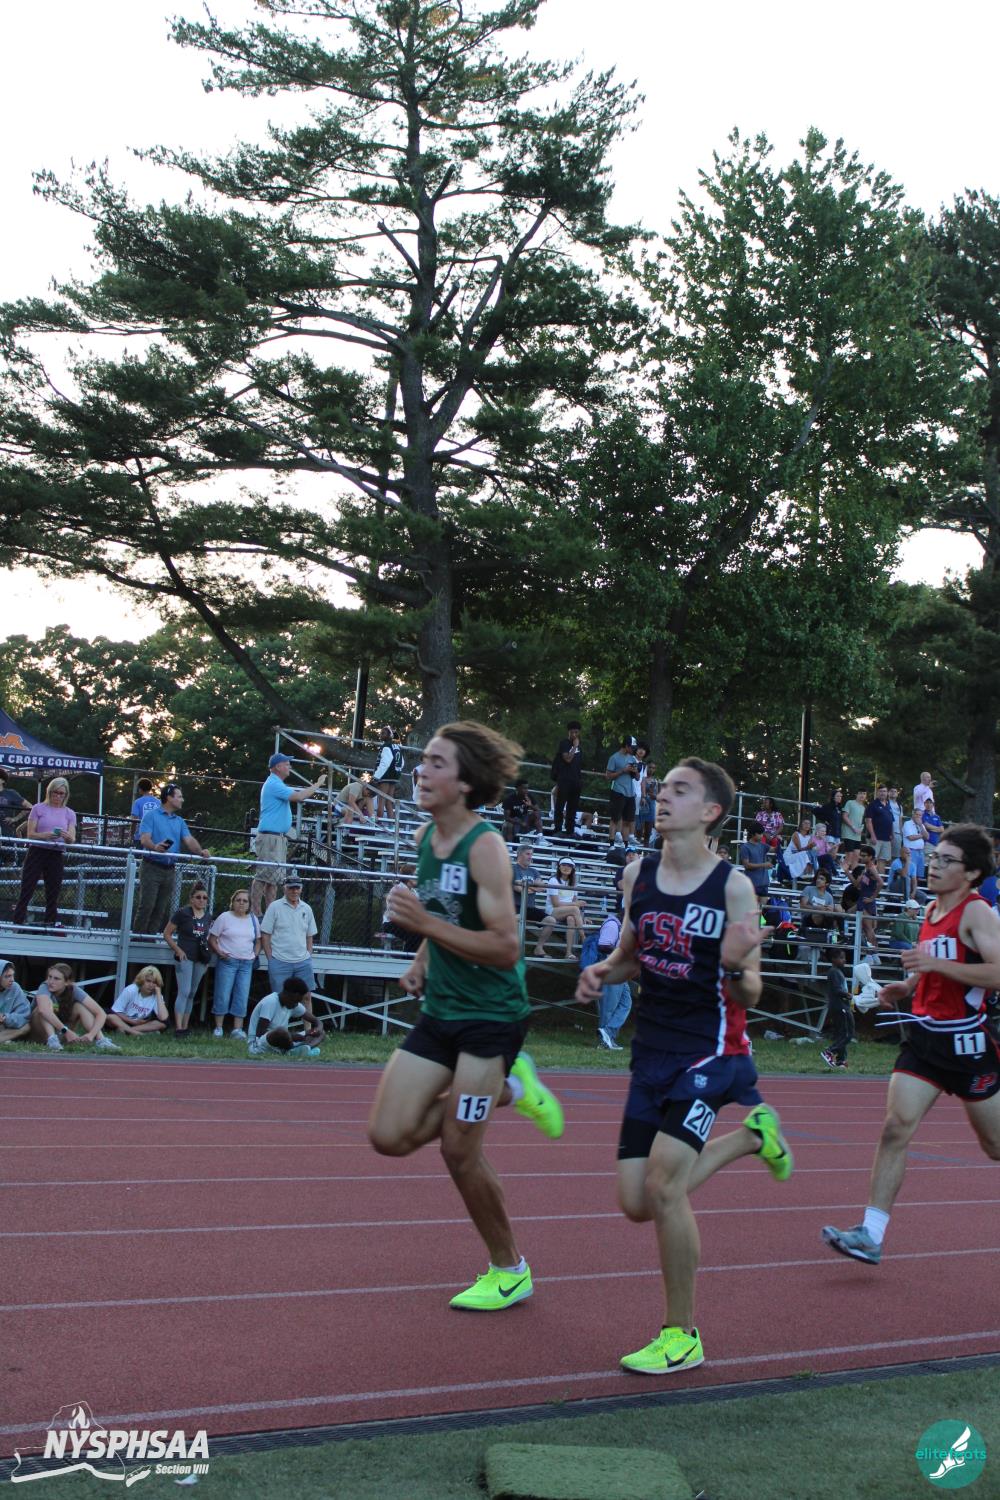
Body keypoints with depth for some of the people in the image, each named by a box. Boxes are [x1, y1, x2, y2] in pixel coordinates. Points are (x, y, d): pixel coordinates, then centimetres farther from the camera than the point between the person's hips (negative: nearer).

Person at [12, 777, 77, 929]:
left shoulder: (69, 814, 9)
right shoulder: (39, 808, 2)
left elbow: (72, 840, 1)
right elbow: (30, 834, -4)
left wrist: (67, 836, -23)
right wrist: (46, 835, -23)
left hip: (56, 856, 2)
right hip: (37, 852, -2)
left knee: (53, 893, 5)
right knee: (26, 891, -3)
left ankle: (52, 923, 9)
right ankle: (18, 922, 0)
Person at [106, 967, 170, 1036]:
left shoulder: (156, 996, -12)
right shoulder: (130, 990, -16)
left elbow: (163, 1019, -28)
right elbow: (115, 1012, -11)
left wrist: (158, 993, -26)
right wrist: (134, 1022, -18)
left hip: (142, 1025, 2)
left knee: (163, 1024, -26)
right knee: (110, 1017, -31)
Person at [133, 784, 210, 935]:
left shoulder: (179, 821, 17)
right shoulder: (151, 815, 0)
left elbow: (189, 840, 3)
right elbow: (144, 838, -12)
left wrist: (200, 851, -18)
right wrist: (155, 847, -34)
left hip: (169, 870, 6)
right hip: (152, 867, -6)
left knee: (162, 909, 5)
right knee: (147, 905, -11)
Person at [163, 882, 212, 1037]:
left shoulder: (207, 917, 11)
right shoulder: (182, 913, -5)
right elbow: (167, 934, -2)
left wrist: (207, 958, 15)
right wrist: (178, 950, -11)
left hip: (201, 959, 6)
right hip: (185, 956, -6)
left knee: (192, 994, 11)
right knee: (184, 992, -14)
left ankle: (185, 1027, 19)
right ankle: (178, 1029, -16)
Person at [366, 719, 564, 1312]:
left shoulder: (486, 847, -19)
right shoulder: (425, 838, 6)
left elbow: (506, 948, -25)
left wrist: (425, 924, -28)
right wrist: (421, 963, 8)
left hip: (492, 1015, -8)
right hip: (439, 1012, 8)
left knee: (459, 1151, -2)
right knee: (390, 1136, -2)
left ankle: (510, 1272, 20)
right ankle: (508, 1089, 18)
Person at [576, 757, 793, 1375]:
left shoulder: (733, 885, -12)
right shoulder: (639, 874, 2)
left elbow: (750, 995, -9)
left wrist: (735, 966, -31)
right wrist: (601, 972, -4)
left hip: (711, 1048, -6)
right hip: (652, 1049, 6)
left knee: (663, 1183, -17)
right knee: (638, 1203, 6)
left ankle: (683, 1336, 3)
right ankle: (751, 1132, 29)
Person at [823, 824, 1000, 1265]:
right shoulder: (931, 910, 12)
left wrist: (935, 963, -28)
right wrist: (906, 987, 10)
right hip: (924, 1035, 6)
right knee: (895, 1128, -7)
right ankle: (871, 1235, -7)